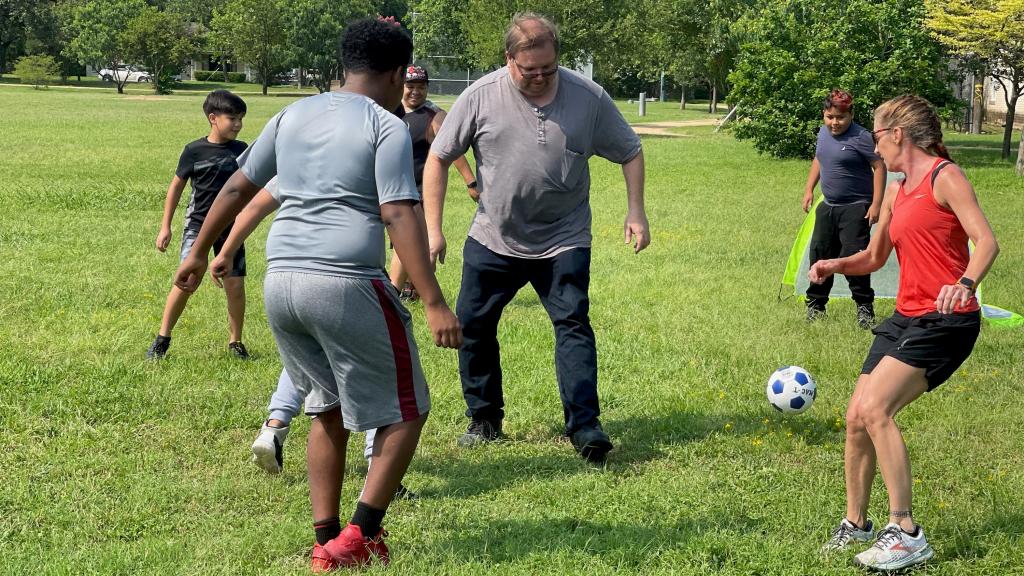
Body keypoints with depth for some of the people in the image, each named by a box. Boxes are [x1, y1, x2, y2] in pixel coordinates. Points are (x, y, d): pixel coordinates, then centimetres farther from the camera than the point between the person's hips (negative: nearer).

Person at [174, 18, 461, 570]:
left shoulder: (292, 115, 15)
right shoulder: (387, 128, -3)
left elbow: (237, 188, 20)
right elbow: (399, 218, -13)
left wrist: (200, 253, 32)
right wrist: (435, 305, -15)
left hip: (280, 282, 7)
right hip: (346, 285, -7)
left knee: (327, 409, 22)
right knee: (405, 411, 8)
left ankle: (325, 543, 19)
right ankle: (360, 537, 1)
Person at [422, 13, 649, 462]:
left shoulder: (588, 97, -9)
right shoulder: (482, 96, -12)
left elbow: (630, 152, 4)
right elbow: (438, 158, -3)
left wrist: (636, 212, -7)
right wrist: (432, 228, -7)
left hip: (563, 243, -1)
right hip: (492, 240, 2)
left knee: (573, 323, -13)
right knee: (472, 325, 7)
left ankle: (584, 426, -13)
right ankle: (484, 419, 24)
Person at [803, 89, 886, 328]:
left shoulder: (861, 138, -17)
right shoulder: (823, 133, 6)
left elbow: (879, 167, -15)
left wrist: (876, 203, -19)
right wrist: (809, 189, 17)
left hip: (855, 208, -7)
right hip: (828, 207, 7)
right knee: (820, 254, 11)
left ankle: (864, 307, 0)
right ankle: (815, 304, 24)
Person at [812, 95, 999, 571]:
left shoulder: (944, 177, -9)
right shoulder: (896, 192, 17)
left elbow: (986, 240, -19)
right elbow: (875, 257, 26)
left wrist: (966, 283, -38)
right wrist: (836, 265, 5)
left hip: (945, 319, -8)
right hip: (907, 317, 8)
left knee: (875, 408, -22)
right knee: (856, 417, 5)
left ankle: (905, 533, -17)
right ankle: (855, 523, 23)